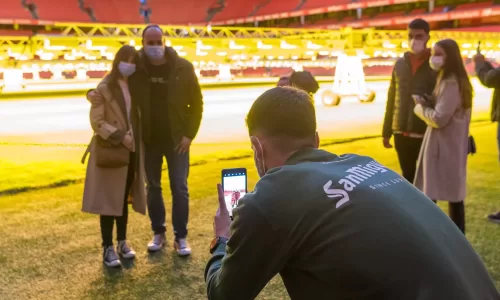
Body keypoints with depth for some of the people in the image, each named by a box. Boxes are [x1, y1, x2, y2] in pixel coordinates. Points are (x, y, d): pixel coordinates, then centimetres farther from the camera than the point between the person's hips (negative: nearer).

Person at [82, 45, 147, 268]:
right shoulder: (104, 88, -8)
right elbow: (96, 121, -12)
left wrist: (137, 143, 5)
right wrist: (119, 136, -19)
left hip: (132, 151, 6)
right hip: (110, 152, -5)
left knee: (124, 198, 14)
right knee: (108, 200, 1)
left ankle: (122, 243, 26)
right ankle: (107, 248, 11)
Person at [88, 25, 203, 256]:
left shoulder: (183, 67, -8)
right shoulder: (135, 67, -6)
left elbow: (196, 102, -3)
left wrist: (189, 134, -9)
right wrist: (94, 93, -18)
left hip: (176, 139, -1)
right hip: (149, 140, 2)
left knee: (179, 188, 2)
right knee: (153, 187, 12)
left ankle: (181, 237, 14)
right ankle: (158, 233, 27)